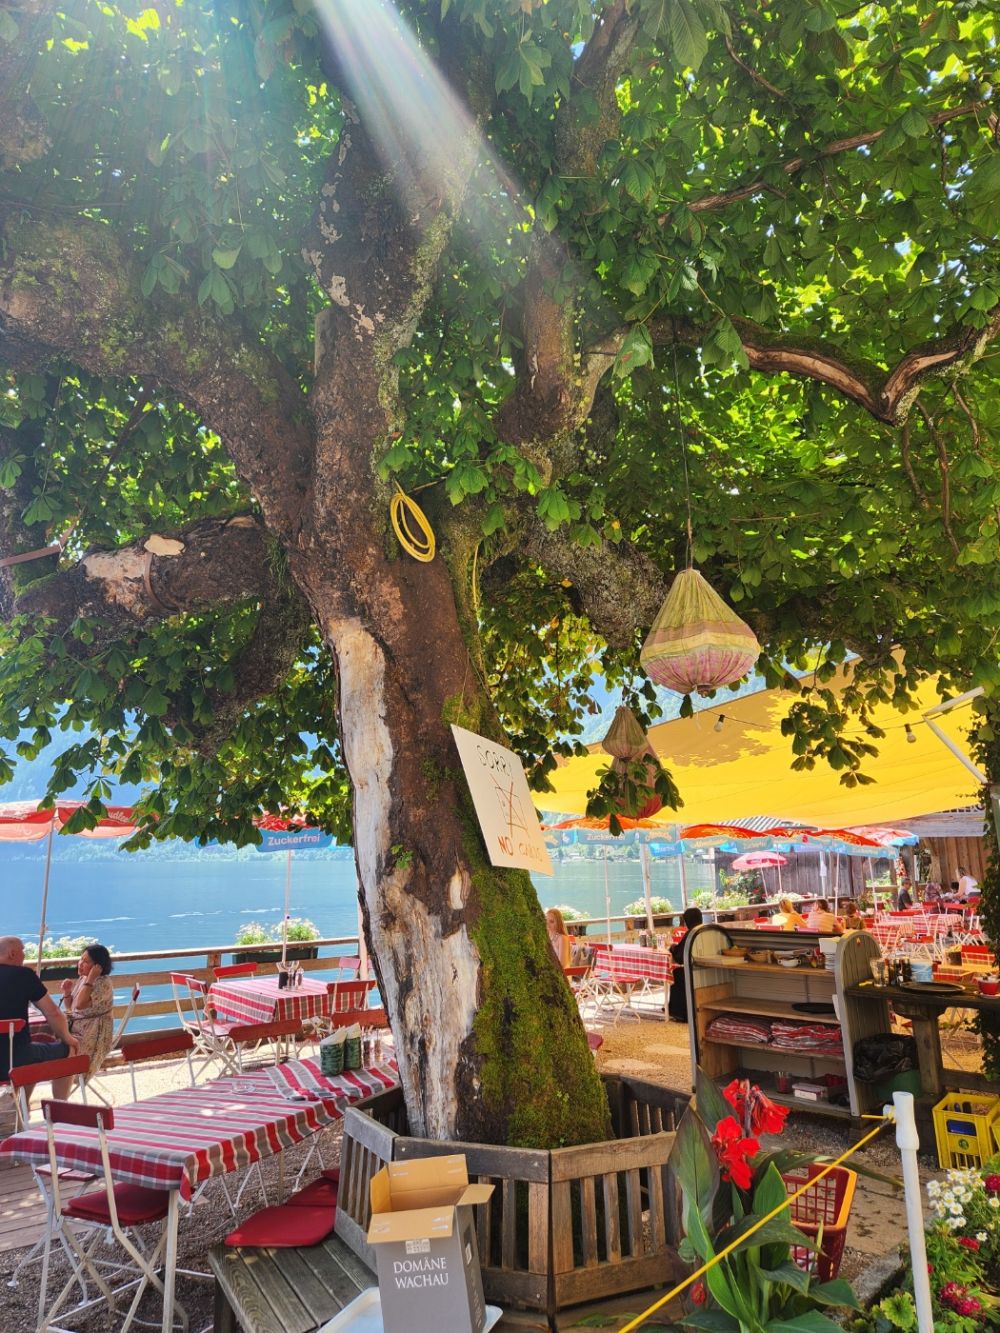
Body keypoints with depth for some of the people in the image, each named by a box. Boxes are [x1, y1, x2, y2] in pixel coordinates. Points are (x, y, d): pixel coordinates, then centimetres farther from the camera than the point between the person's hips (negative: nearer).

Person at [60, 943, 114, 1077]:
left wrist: (91, 978, -26)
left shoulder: (104, 983, -17)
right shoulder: (82, 979, 8)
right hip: (74, 1028, 8)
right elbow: (70, 1009, 16)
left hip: (91, 1035, -8)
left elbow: (80, 1005, -28)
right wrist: (67, 992, -2)